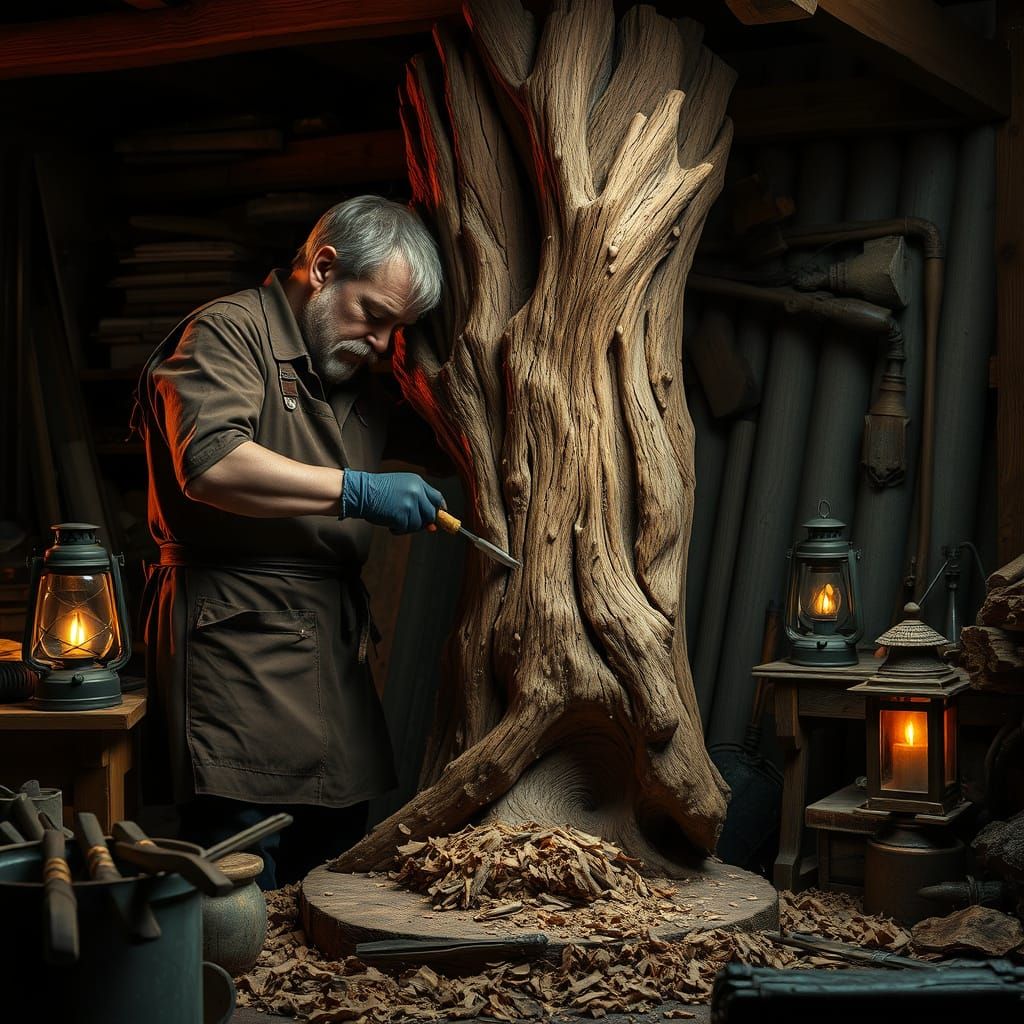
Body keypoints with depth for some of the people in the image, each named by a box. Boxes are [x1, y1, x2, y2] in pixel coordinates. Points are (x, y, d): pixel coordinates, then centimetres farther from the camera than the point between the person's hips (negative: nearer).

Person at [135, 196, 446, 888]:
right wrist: (357, 490, -21)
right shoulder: (229, 332, -5)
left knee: (338, 871, 11)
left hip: (336, 642, 9)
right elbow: (210, 463, -23)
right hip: (239, 639, -9)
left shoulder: (359, 381, 23)